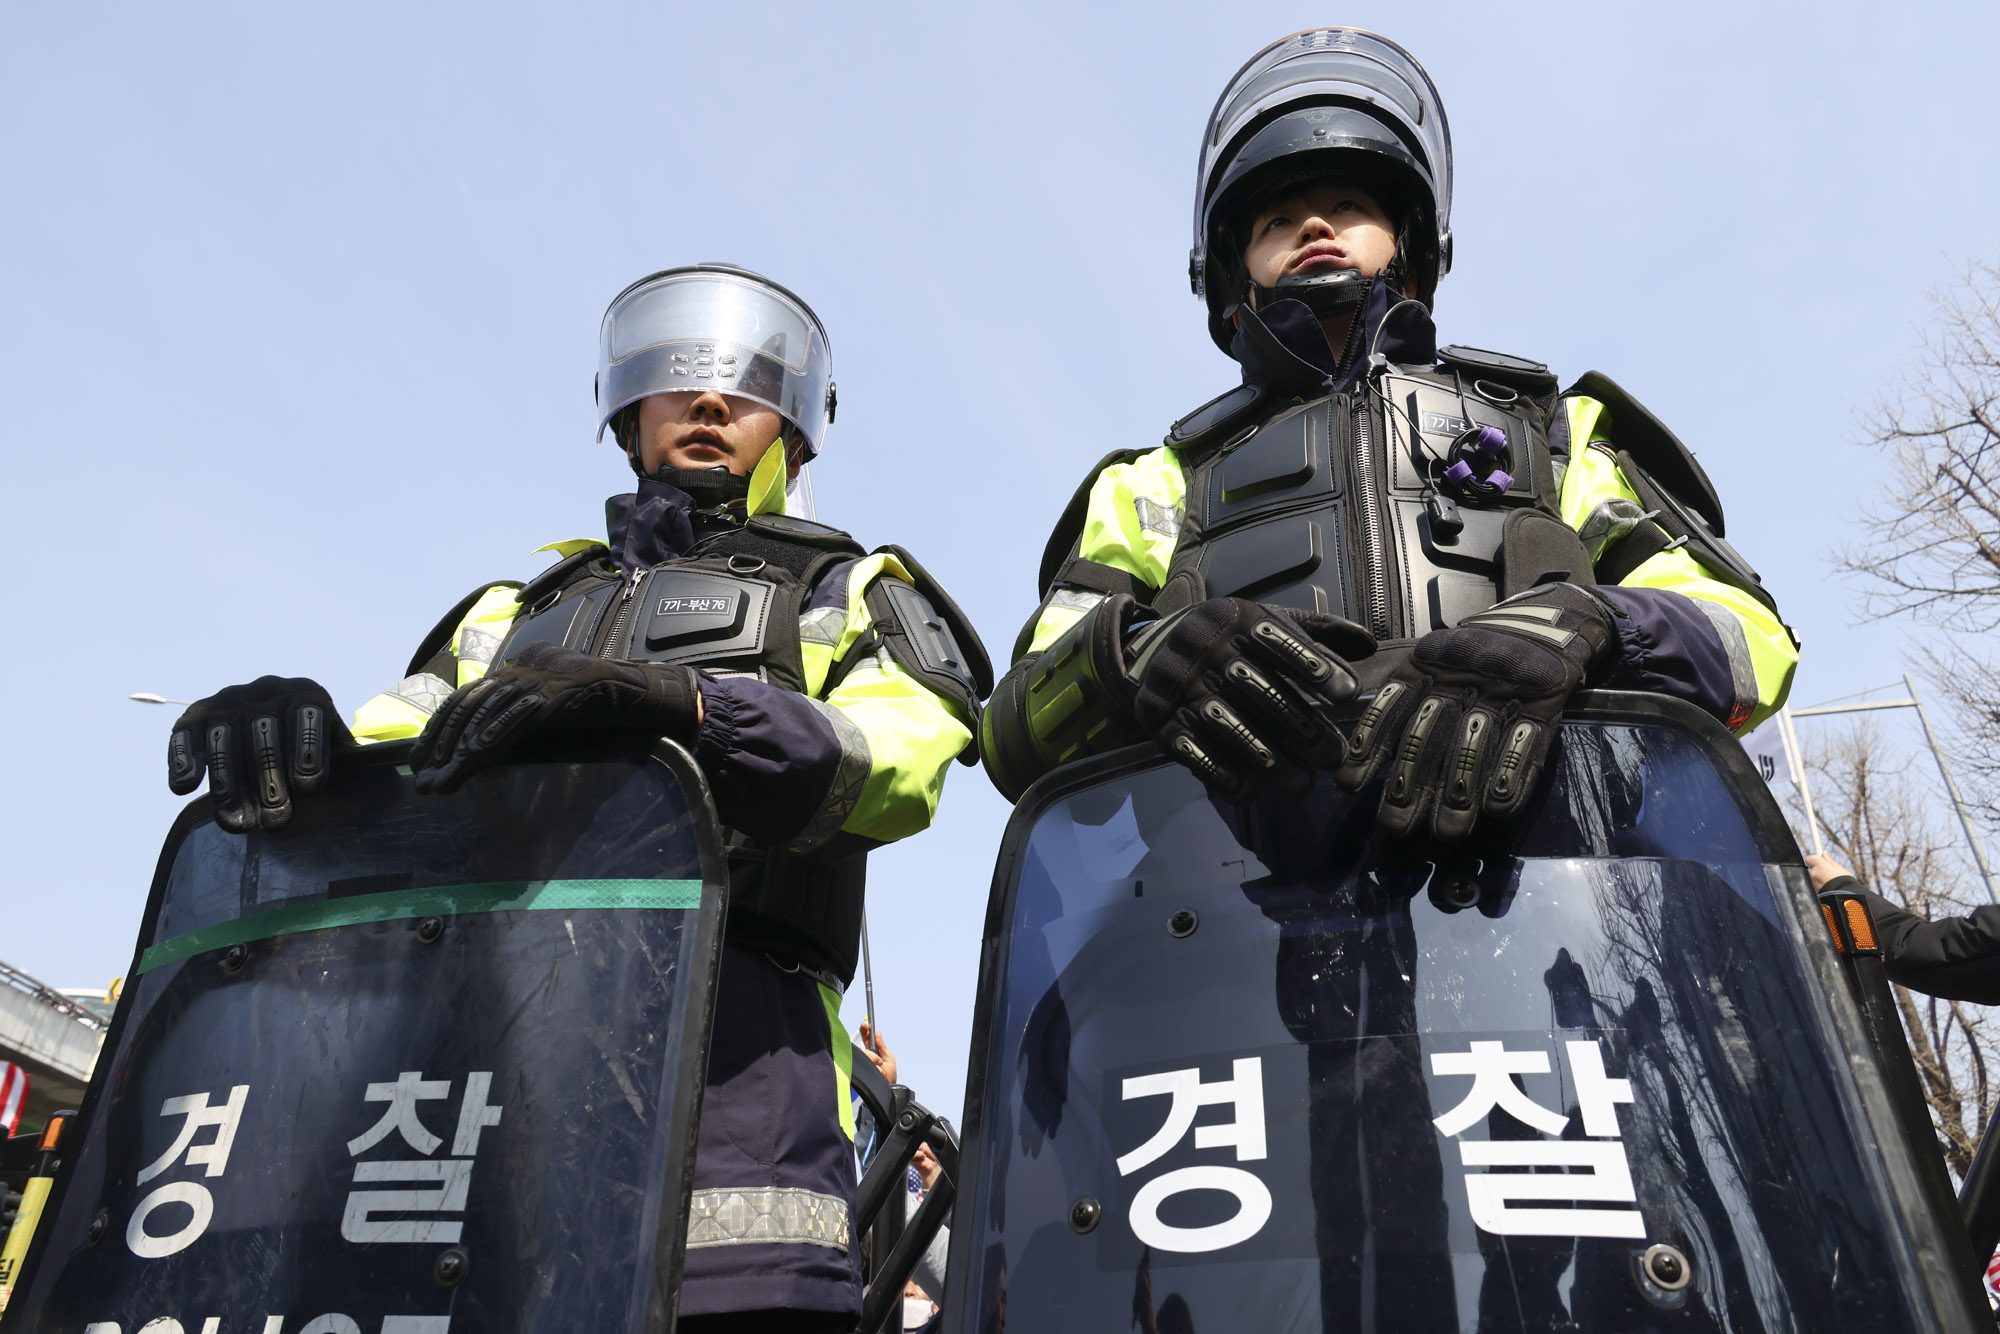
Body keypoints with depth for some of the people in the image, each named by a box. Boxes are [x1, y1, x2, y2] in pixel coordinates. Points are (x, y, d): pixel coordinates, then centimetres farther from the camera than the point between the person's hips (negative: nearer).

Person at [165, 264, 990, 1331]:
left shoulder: (850, 592, 19)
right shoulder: (524, 605, 32)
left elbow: (900, 759, -2)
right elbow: (388, 742, 18)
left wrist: (671, 701, -18)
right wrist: (289, 735, -7)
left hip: (724, 1026, -3)